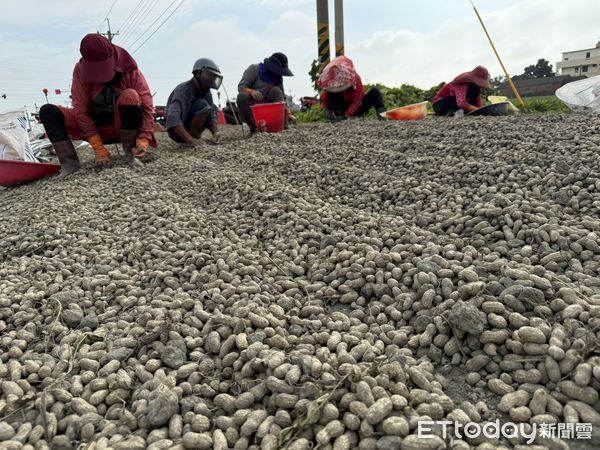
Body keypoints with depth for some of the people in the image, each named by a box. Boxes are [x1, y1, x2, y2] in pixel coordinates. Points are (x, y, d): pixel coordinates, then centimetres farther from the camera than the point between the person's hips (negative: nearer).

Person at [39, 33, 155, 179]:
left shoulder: (129, 69, -16)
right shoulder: (81, 70, -13)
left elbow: (147, 105, -19)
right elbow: (81, 110, -16)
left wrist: (144, 139, -31)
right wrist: (99, 149, -23)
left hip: (124, 125, -2)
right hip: (95, 126, 2)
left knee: (130, 95, -31)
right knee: (48, 111, -14)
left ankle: (130, 153, -21)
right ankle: (70, 162, -25)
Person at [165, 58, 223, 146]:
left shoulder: (206, 92, 0)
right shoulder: (183, 89, -23)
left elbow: (212, 115, -2)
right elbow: (173, 117, -37)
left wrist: (216, 133, -24)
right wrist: (189, 139, -48)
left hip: (190, 128, 8)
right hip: (177, 132, -8)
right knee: (202, 105, -24)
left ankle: (194, 135, 0)